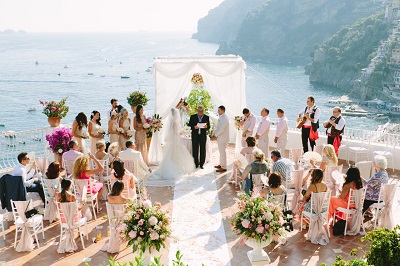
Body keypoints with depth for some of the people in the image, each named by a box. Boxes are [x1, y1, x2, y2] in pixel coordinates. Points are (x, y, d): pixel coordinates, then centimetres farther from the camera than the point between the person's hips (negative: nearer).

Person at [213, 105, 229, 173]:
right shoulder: (221, 117, 12)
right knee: (221, 151, 18)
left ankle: (223, 167, 0)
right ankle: (221, 164, 29)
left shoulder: (224, 118, -20)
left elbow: (221, 129, -24)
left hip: (223, 138, -10)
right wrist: (214, 134, 10)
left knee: (222, 152, -5)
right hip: (220, 138, 10)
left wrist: (215, 135, -14)